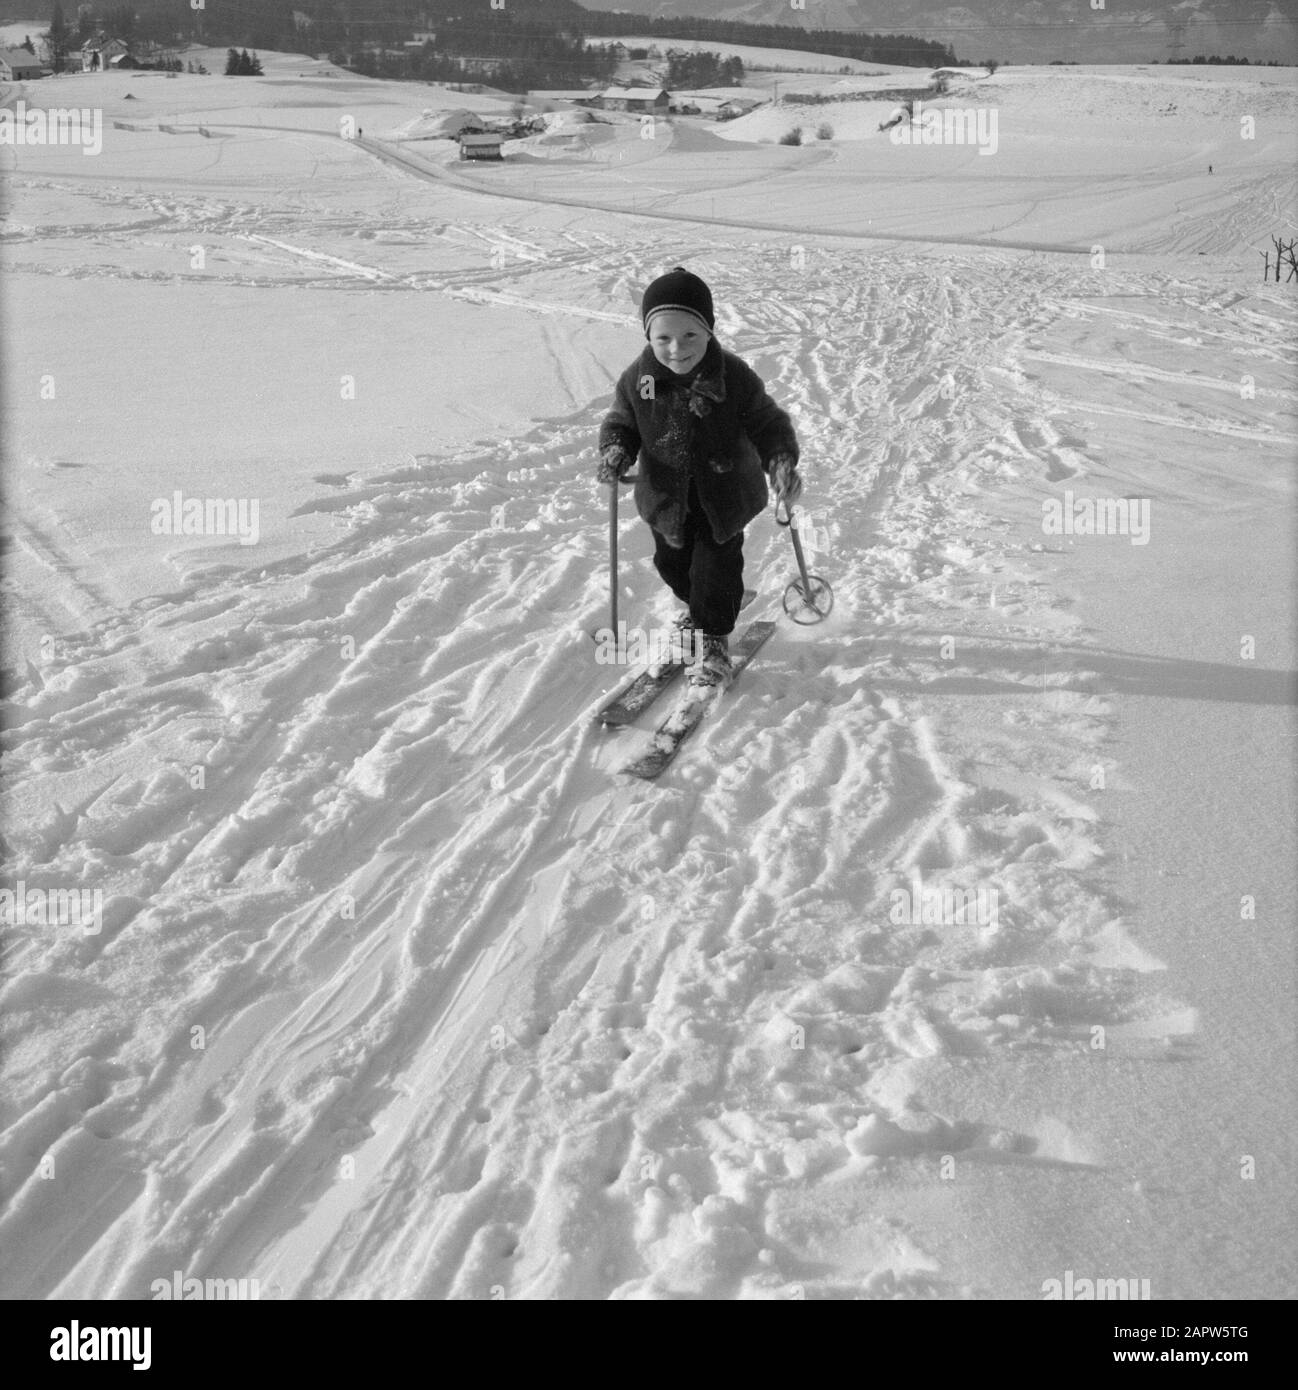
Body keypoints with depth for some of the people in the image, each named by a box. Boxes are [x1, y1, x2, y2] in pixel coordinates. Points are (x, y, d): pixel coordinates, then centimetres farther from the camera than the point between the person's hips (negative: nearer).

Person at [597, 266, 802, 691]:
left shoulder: (734, 376, -23)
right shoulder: (637, 379, -16)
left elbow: (767, 423, -13)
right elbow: (621, 422, 0)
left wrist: (782, 461, -30)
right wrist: (615, 452, -22)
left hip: (724, 493, -3)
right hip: (666, 495, 3)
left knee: (716, 566, -2)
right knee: (672, 562, 19)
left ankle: (713, 639, 19)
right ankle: (699, 609, 49)